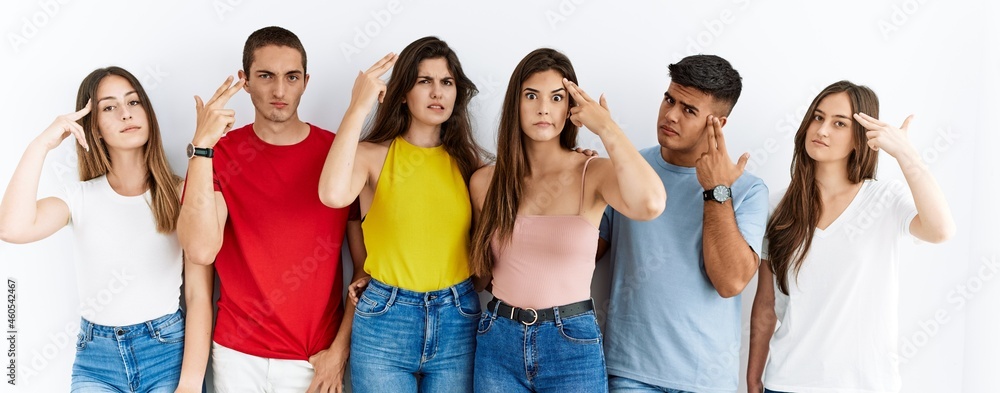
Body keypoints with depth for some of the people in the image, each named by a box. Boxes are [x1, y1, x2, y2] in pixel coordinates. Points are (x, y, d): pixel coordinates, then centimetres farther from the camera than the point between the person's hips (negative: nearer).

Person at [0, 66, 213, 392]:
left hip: (169, 352, -1)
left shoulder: (181, 194, -3)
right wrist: (41, 145, -14)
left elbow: (199, 295, -6)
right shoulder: (81, 198, 2)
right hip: (96, 358, 1)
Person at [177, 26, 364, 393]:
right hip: (238, 354, 1)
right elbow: (201, 250, -20)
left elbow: (366, 265, -1)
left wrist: (341, 349, -6)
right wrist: (202, 146, -23)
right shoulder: (220, 153, -4)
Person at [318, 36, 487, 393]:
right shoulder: (374, 154, -4)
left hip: (458, 322, 3)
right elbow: (333, 195, -27)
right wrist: (358, 108, -22)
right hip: (385, 320, -2)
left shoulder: (466, 159, 5)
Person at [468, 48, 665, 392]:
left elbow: (650, 204, -29)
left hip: (572, 344, -2)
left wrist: (606, 128, -19)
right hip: (499, 342, 2)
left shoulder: (593, 174, -7)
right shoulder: (485, 181, 1)